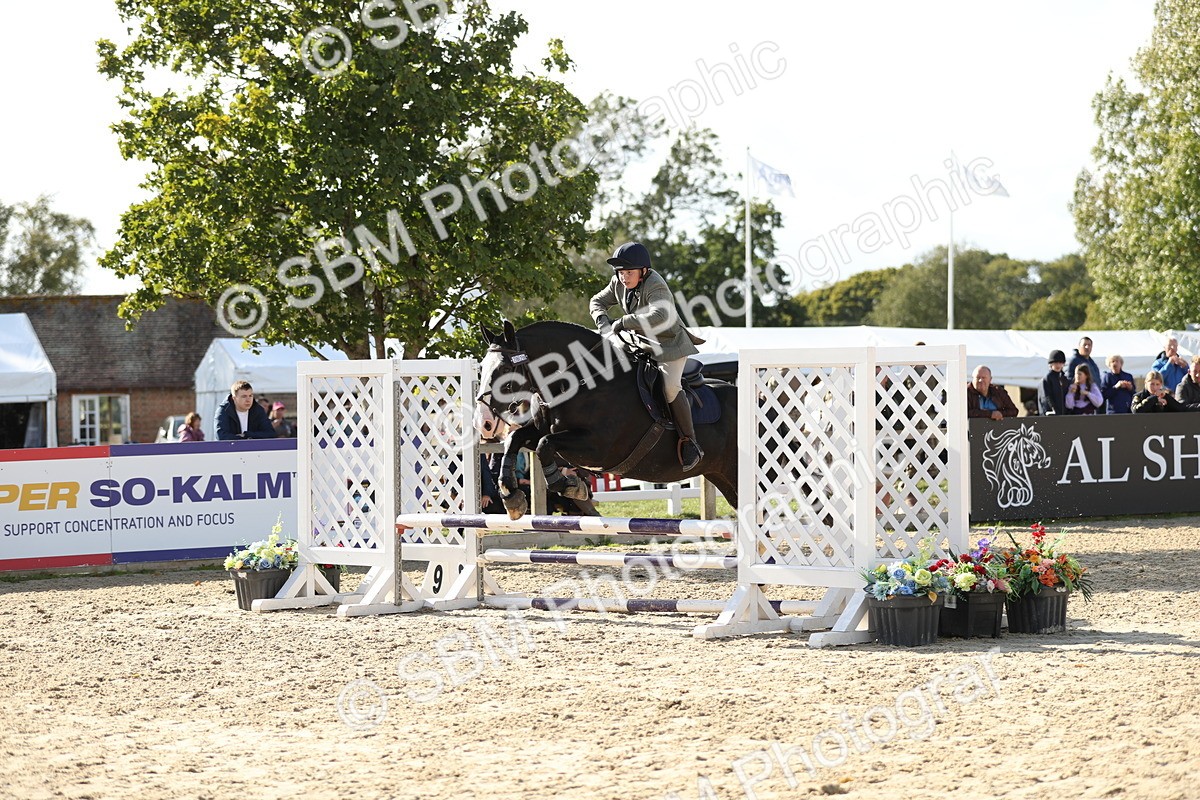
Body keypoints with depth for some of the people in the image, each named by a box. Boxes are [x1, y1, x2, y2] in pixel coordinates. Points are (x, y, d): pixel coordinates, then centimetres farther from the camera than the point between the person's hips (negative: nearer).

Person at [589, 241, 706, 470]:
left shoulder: (655, 286, -27)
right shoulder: (618, 284, -2)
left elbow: (659, 316, -46)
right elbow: (597, 301, 12)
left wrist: (624, 322, -41)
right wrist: (603, 322, -11)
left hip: (670, 343, -9)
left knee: (670, 386, -25)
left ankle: (690, 442, -20)